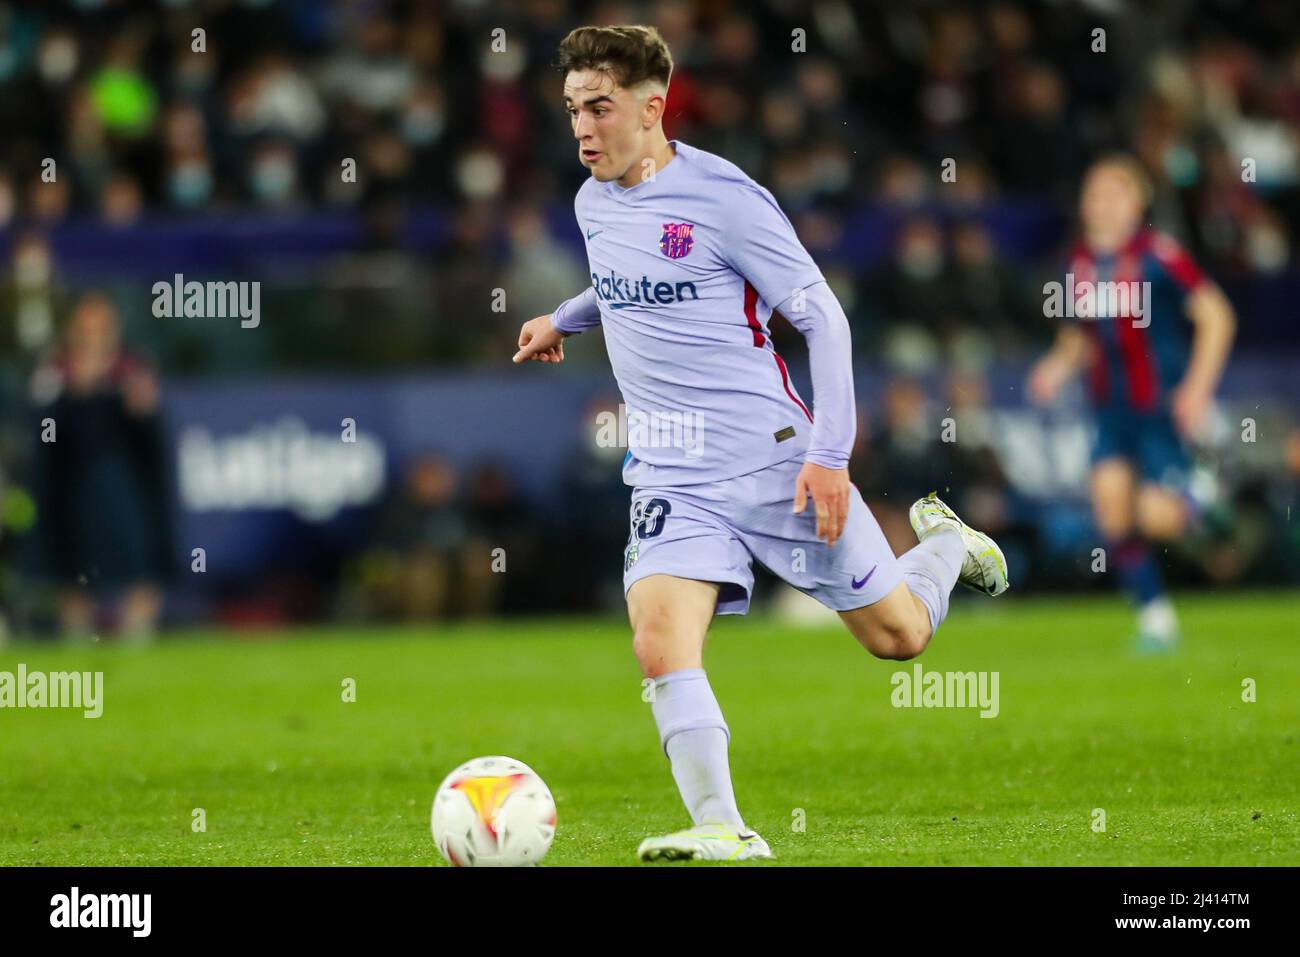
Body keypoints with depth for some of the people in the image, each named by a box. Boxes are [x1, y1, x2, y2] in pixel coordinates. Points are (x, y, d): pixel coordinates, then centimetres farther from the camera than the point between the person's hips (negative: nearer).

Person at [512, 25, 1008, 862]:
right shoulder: (594, 203, 7)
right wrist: (563, 321, 33)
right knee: (660, 645, -20)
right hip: (671, 474, 5)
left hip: (773, 455, -5)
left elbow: (822, 316, -11)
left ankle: (947, 545, 39)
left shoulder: (723, 197, -14)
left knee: (897, 635, 6)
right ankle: (723, 830, -18)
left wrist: (829, 454, -17)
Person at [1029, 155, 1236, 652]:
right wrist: (1060, 363, -2)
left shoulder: (1157, 254, -13)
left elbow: (1216, 315, -12)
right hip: (1111, 405, 5)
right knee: (1111, 501, -10)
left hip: (1163, 405, -5)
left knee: (1157, 518, -15)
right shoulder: (1080, 261, 4)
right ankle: (1155, 616, 3)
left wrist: (1198, 386, -17)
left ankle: (1196, 494, 22)